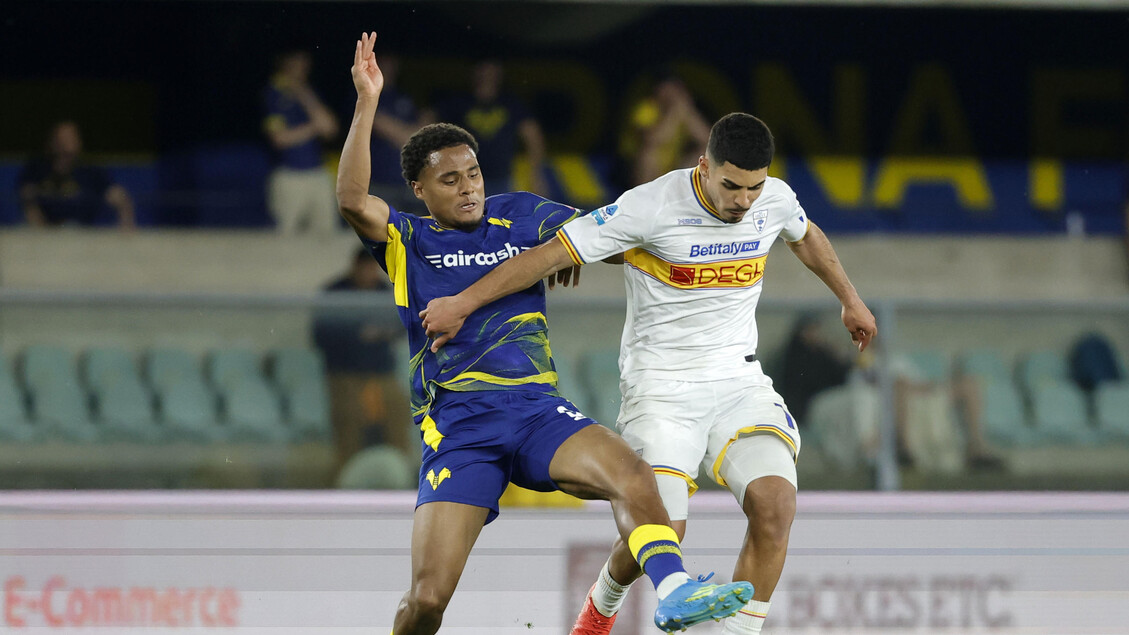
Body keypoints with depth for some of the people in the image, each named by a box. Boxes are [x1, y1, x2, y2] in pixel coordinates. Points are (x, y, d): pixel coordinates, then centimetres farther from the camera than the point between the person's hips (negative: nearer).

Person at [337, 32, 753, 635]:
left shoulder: (520, 216, 17)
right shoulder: (407, 241, 7)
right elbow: (352, 201, -11)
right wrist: (367, 102, -16)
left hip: (536, 409, 2)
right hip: (456, 422, -2)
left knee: (632, 475, -30)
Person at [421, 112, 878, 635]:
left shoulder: (775, 200, -2)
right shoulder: (652, 207, -19)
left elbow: (805, 237, 24)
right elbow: (552, 254, -14)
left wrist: (850, 300, 38)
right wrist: (462, 303, -12)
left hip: (739, 381, 4)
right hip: (661, 387, -4)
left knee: (775, 503, -21)